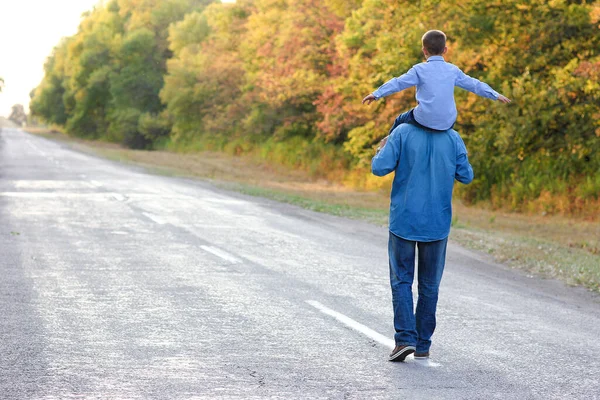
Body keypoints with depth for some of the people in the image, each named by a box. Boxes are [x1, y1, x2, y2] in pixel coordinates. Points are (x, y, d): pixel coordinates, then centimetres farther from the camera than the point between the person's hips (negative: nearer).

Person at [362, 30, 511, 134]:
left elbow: (398, 83, -5)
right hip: (447, 123, 3)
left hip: (425, 120, -3)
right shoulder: (453, 70, 8)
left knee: (400, 121, 24)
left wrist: (377, 94, 0)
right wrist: (495, 95, 24)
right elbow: (473, 84, 13)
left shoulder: (420, 69, -2)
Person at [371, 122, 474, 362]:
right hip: (437, 224, 2)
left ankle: (405, 338, -8)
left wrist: (381, 151, 9)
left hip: (404, 220, -2)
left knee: (401, 280, 7)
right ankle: (423, 346, 12)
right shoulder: (453, 138, -2)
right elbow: (466, 176, 5)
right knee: (429, 285, 11)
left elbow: (379, 168, -12)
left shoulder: (403, 133, -7)